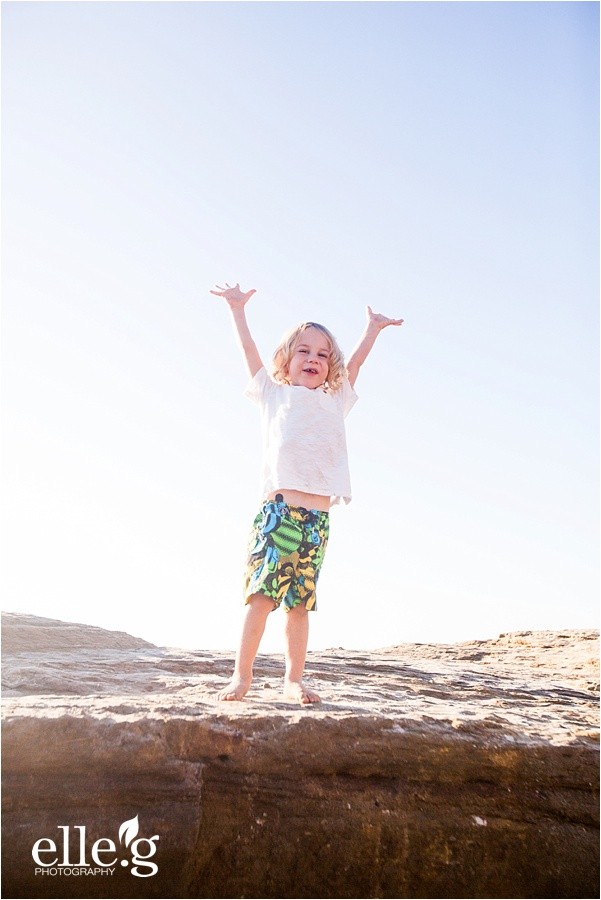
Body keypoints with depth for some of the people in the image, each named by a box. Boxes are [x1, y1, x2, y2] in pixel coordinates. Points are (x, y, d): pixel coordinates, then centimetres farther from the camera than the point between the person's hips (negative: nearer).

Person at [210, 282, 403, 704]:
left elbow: (353, 365, 30)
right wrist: (238, 309, 12)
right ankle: (242, 675, 3)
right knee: (261, 595, -8)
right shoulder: (275, 395, 13)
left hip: (318, 518, 3)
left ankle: (294, 679, 15)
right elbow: (251, 354, 14)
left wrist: (373, 328, 34)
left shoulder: (335, 401, 20)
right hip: (278, 510, -3)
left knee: (300, 602, 6)